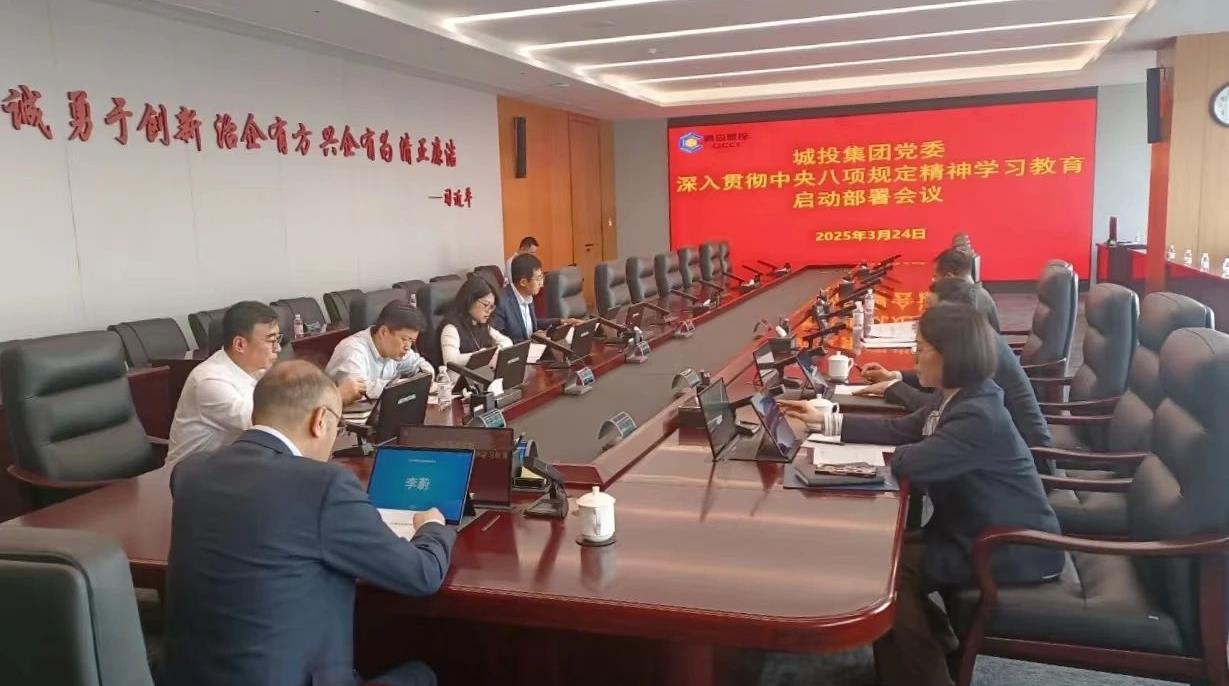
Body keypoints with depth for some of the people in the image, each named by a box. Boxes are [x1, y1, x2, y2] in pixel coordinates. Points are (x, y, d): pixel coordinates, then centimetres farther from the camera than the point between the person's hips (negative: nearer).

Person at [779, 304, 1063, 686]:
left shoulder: (978, 417, -29)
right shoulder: (954, 397, 3)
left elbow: (910, 463, -32)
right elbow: (898, 430, 10)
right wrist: (826, 421, 5)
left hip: (1016, 549, -9)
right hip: (983, 532, 10)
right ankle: (934, 647, 23)